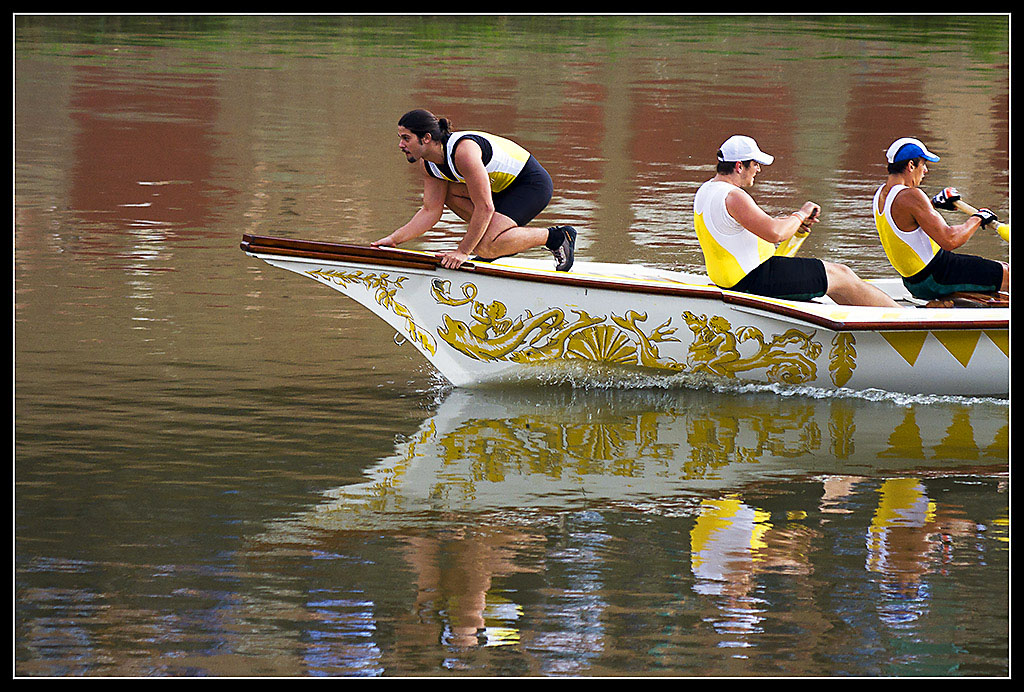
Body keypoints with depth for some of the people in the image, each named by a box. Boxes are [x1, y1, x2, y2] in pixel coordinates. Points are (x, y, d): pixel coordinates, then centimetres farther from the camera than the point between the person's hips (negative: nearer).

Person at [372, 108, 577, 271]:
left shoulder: (463, 151, -30)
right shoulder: (430, 165, -2)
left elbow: (485, 208, -30)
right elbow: (430, 212, 5)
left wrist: (462, 251, -26)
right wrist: (393, 239, -2)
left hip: (533, 186, -9)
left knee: (484, 247, -24)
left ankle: (555, 236, -6)